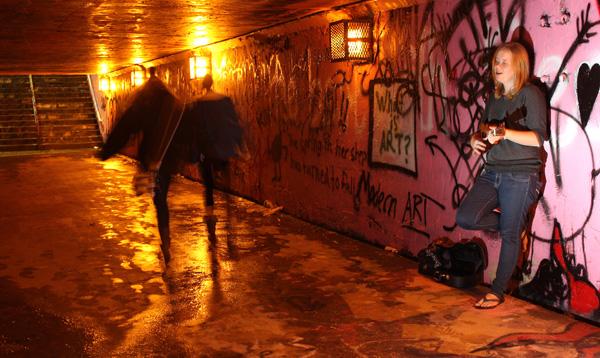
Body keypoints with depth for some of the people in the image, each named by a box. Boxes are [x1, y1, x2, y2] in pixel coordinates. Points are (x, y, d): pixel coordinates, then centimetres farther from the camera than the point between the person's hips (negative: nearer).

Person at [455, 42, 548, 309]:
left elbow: (539, 138, -14)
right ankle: (512, 223, 18)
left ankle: (497, 292, 15)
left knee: (509, 235, 0)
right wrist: (476, 140, -1)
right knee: (465, 218, -9)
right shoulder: (494, 98, 16)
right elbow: (483, 129, 22)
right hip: (492, 172, 7)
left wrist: (505, 133, -28)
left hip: (520, 176, -6)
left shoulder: (530, 95, -6)